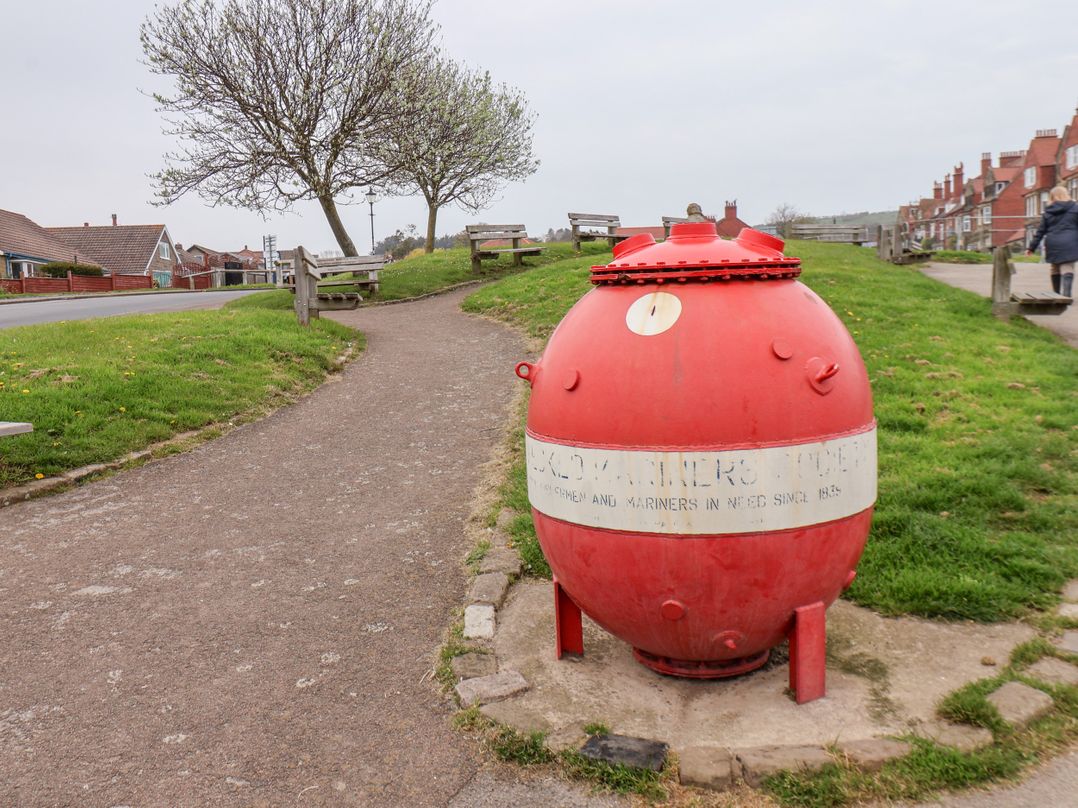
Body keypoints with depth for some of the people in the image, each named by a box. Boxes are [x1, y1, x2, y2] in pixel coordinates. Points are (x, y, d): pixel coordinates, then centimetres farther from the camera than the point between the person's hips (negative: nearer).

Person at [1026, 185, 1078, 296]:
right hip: (1068, 244, -3)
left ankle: (1057, 295, 25)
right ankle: (1065, 295, -24)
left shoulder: (1048, 211, 9)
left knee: (1055, 271, 17)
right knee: (1067, 270, -9)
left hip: (1053, 245, 3)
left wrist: (1032, 247, 13)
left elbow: (1040, 231, 9)